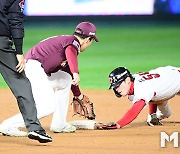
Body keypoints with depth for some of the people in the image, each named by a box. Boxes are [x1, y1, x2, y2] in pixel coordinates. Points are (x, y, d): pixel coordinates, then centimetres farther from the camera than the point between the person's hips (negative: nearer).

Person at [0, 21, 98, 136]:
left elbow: (69, 73, 38)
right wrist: (76, 73, -43)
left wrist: (78, 95, 47)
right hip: (34, 68, -11)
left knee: (66, 80, 25)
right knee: (48, 106, -17)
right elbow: (70, 52, -29)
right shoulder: (73, 41, -2)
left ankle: (59, 125, 22)